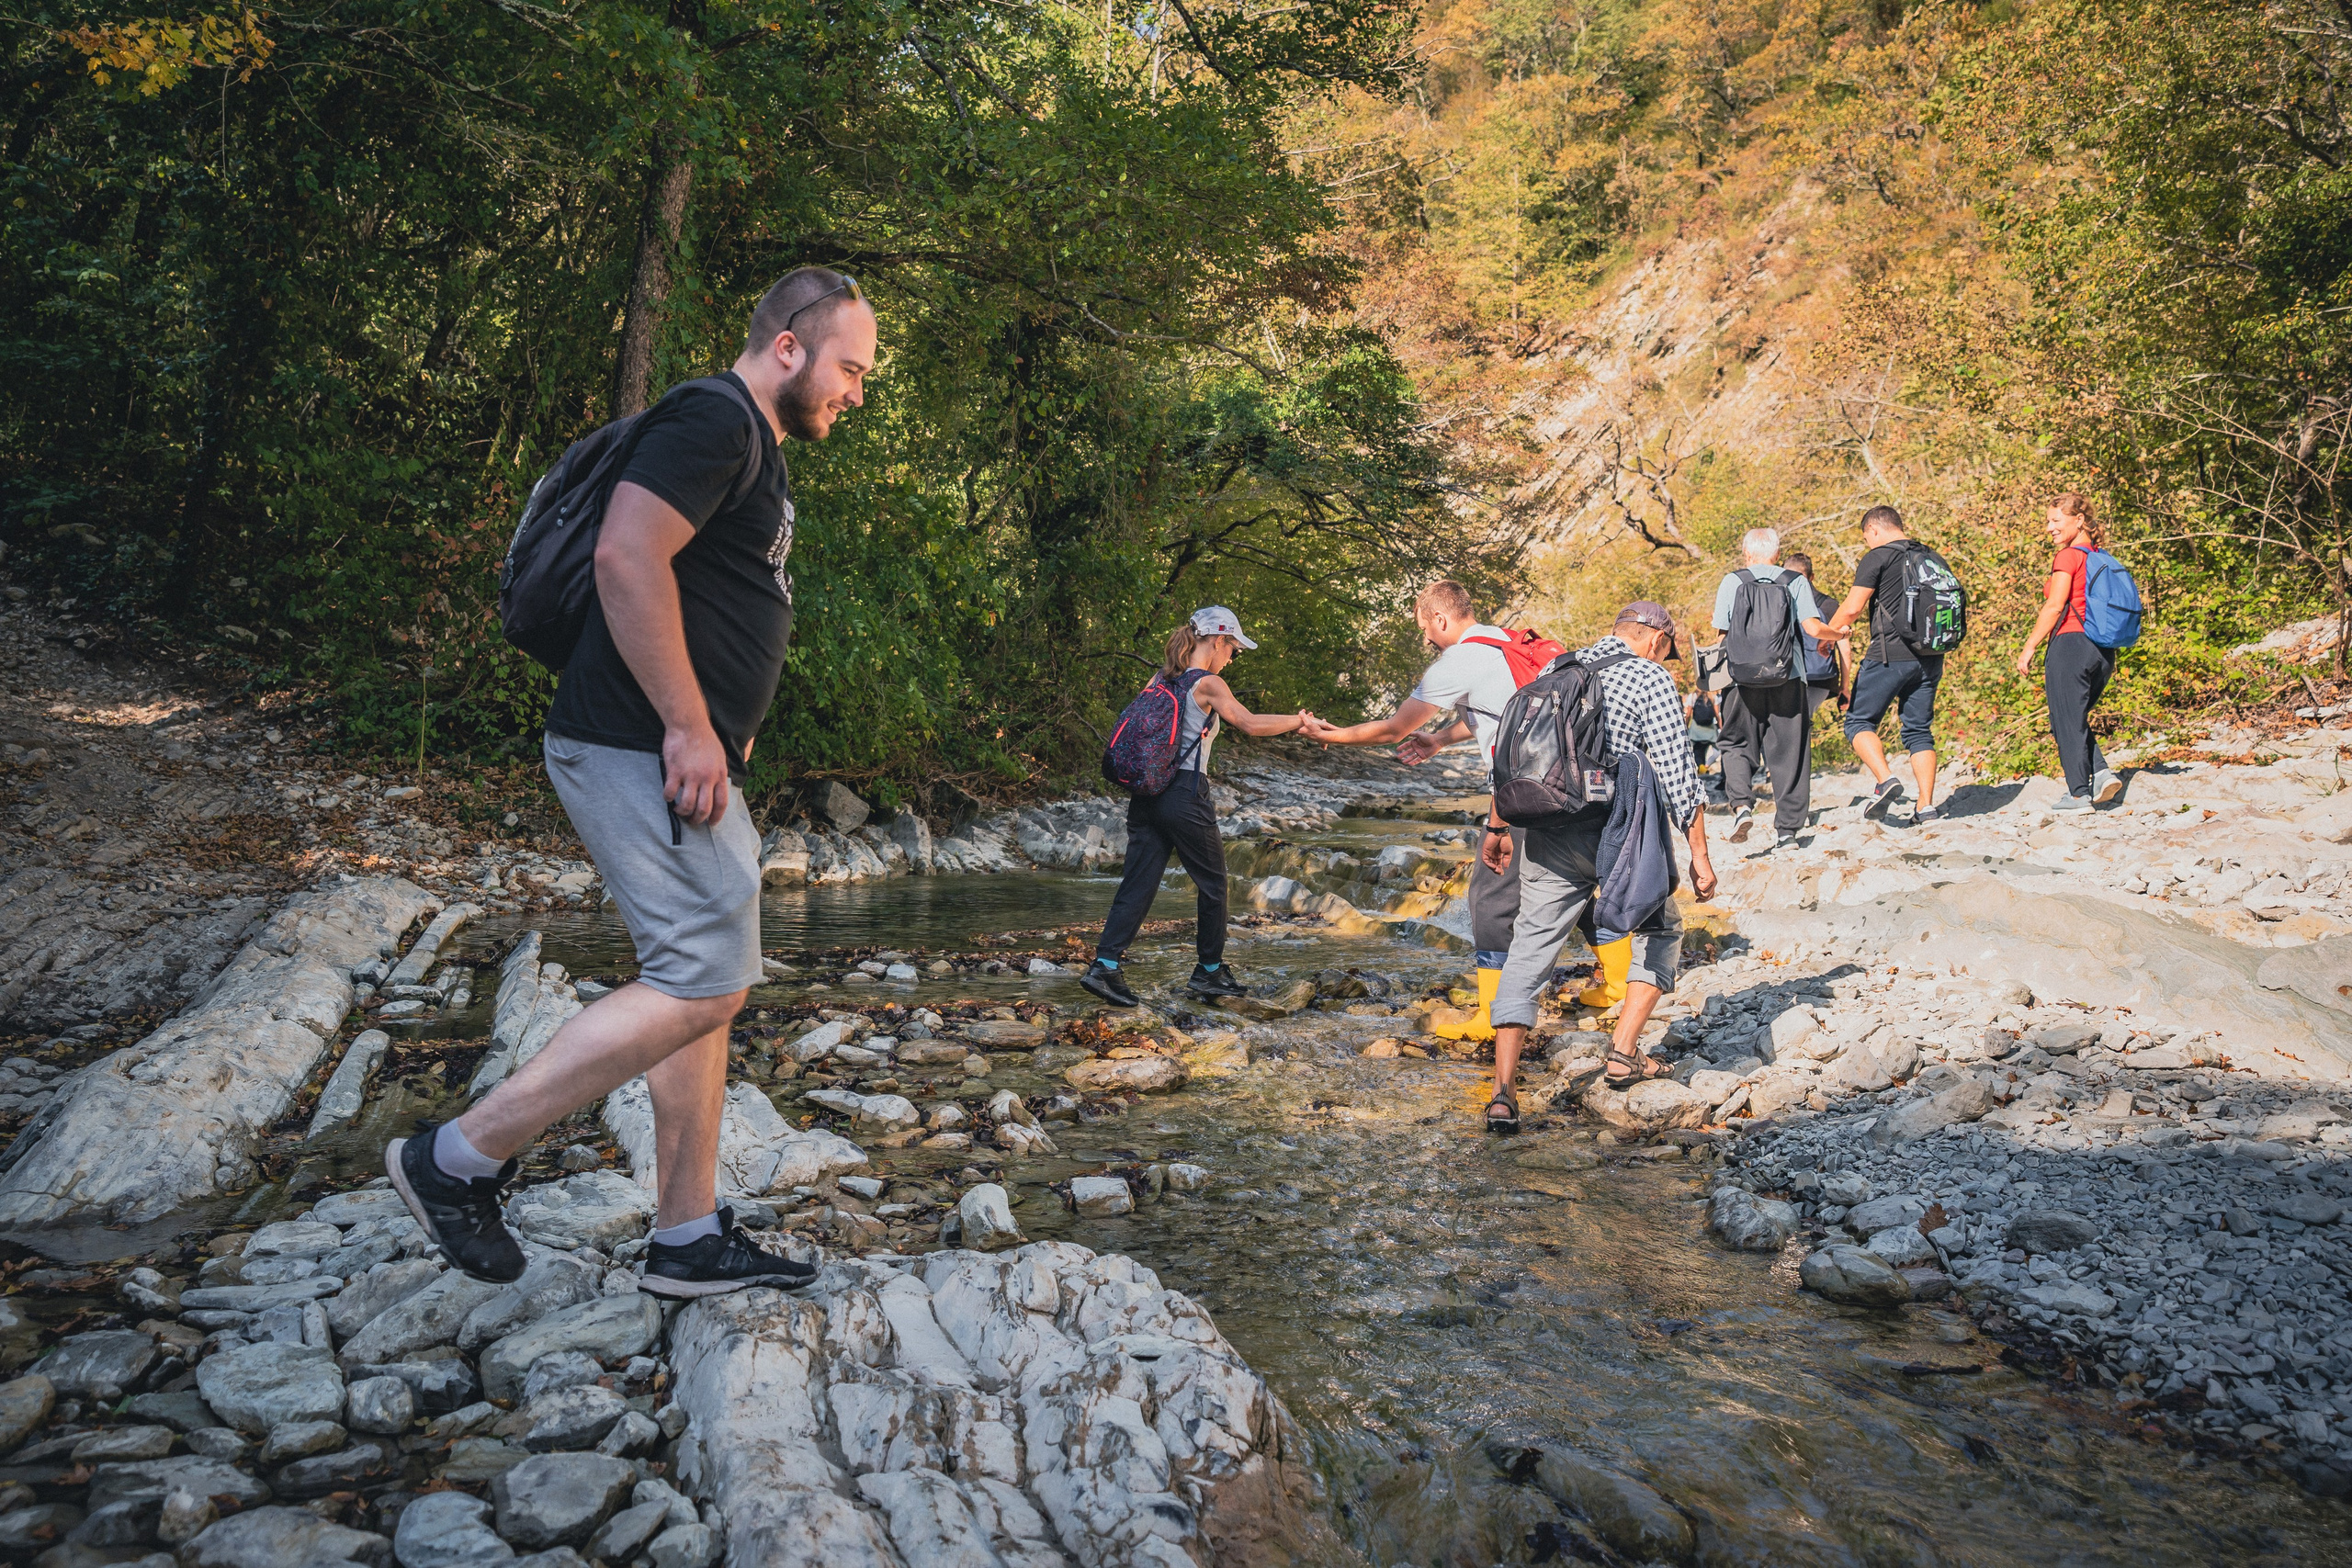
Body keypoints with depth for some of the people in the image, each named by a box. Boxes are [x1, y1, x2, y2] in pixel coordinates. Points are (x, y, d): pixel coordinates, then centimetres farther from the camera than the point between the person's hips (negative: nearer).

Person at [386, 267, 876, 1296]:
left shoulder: (756, 451, 23)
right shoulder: (712, 419, -10)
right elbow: (626, 557, -23)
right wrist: (689, 727, -23)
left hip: (687, 758, 11)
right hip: (639, 749, -11)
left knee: (702, 986, 11)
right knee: (704, 983, -13)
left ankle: (689, 1239, 18)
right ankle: (460, 1159, -3)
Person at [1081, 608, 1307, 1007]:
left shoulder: (1161, 680, 12)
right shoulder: (1208, 684, -9)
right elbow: (1251, 724, -15)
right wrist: (1299, 720, -4)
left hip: (1147, 792, 7)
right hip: (1185, 796, -7)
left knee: (1138, 882, 4)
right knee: (1211, 882, 10)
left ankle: (1105, 965, -7)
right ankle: (1210, 971, 20)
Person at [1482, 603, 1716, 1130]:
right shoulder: (1650, 678, 0)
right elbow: (1677, 772, -6)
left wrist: (1500, 827, 26)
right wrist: (1699, 855, -1)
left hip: (1547, 837, 4)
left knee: (1529, 954, 6)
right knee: (1660, 930, 22)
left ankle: (1503, 1093, -3)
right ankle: (1624, 1052, 16)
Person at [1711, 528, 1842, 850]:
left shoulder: (1731, 582, 4)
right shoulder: (1796, 582, 5)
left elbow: (1722, 633, 4)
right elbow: (1813, 628, -4)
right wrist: (1838, 634, 17)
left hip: (1743, 678, 0)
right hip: (1788, 678, 0)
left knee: (1737, 745, 14)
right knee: (1788, 753, 8)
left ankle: (1741, 804, -10)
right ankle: (1786, 829, 10)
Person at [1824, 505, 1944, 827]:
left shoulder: (1877, 558, -6)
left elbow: (1852, 608, -10)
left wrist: (1831, 630, 8)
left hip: (1890, 655, -6)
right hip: (1929, 658, 7)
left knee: (1859, 721, 4)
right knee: (1919, 730, 10)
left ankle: (1884, 779, -18)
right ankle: (1927, 807, 3)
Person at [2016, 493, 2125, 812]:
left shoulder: (2068, 556, -9)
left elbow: (2055, 607, -14)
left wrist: (2029, 648, -9)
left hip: (2071, 643, -8)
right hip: (2103, 650, 8)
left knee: (2067, 723, 1)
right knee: (2076, 719, 21)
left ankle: (2080, 794, 3)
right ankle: (2102, 773, 5)